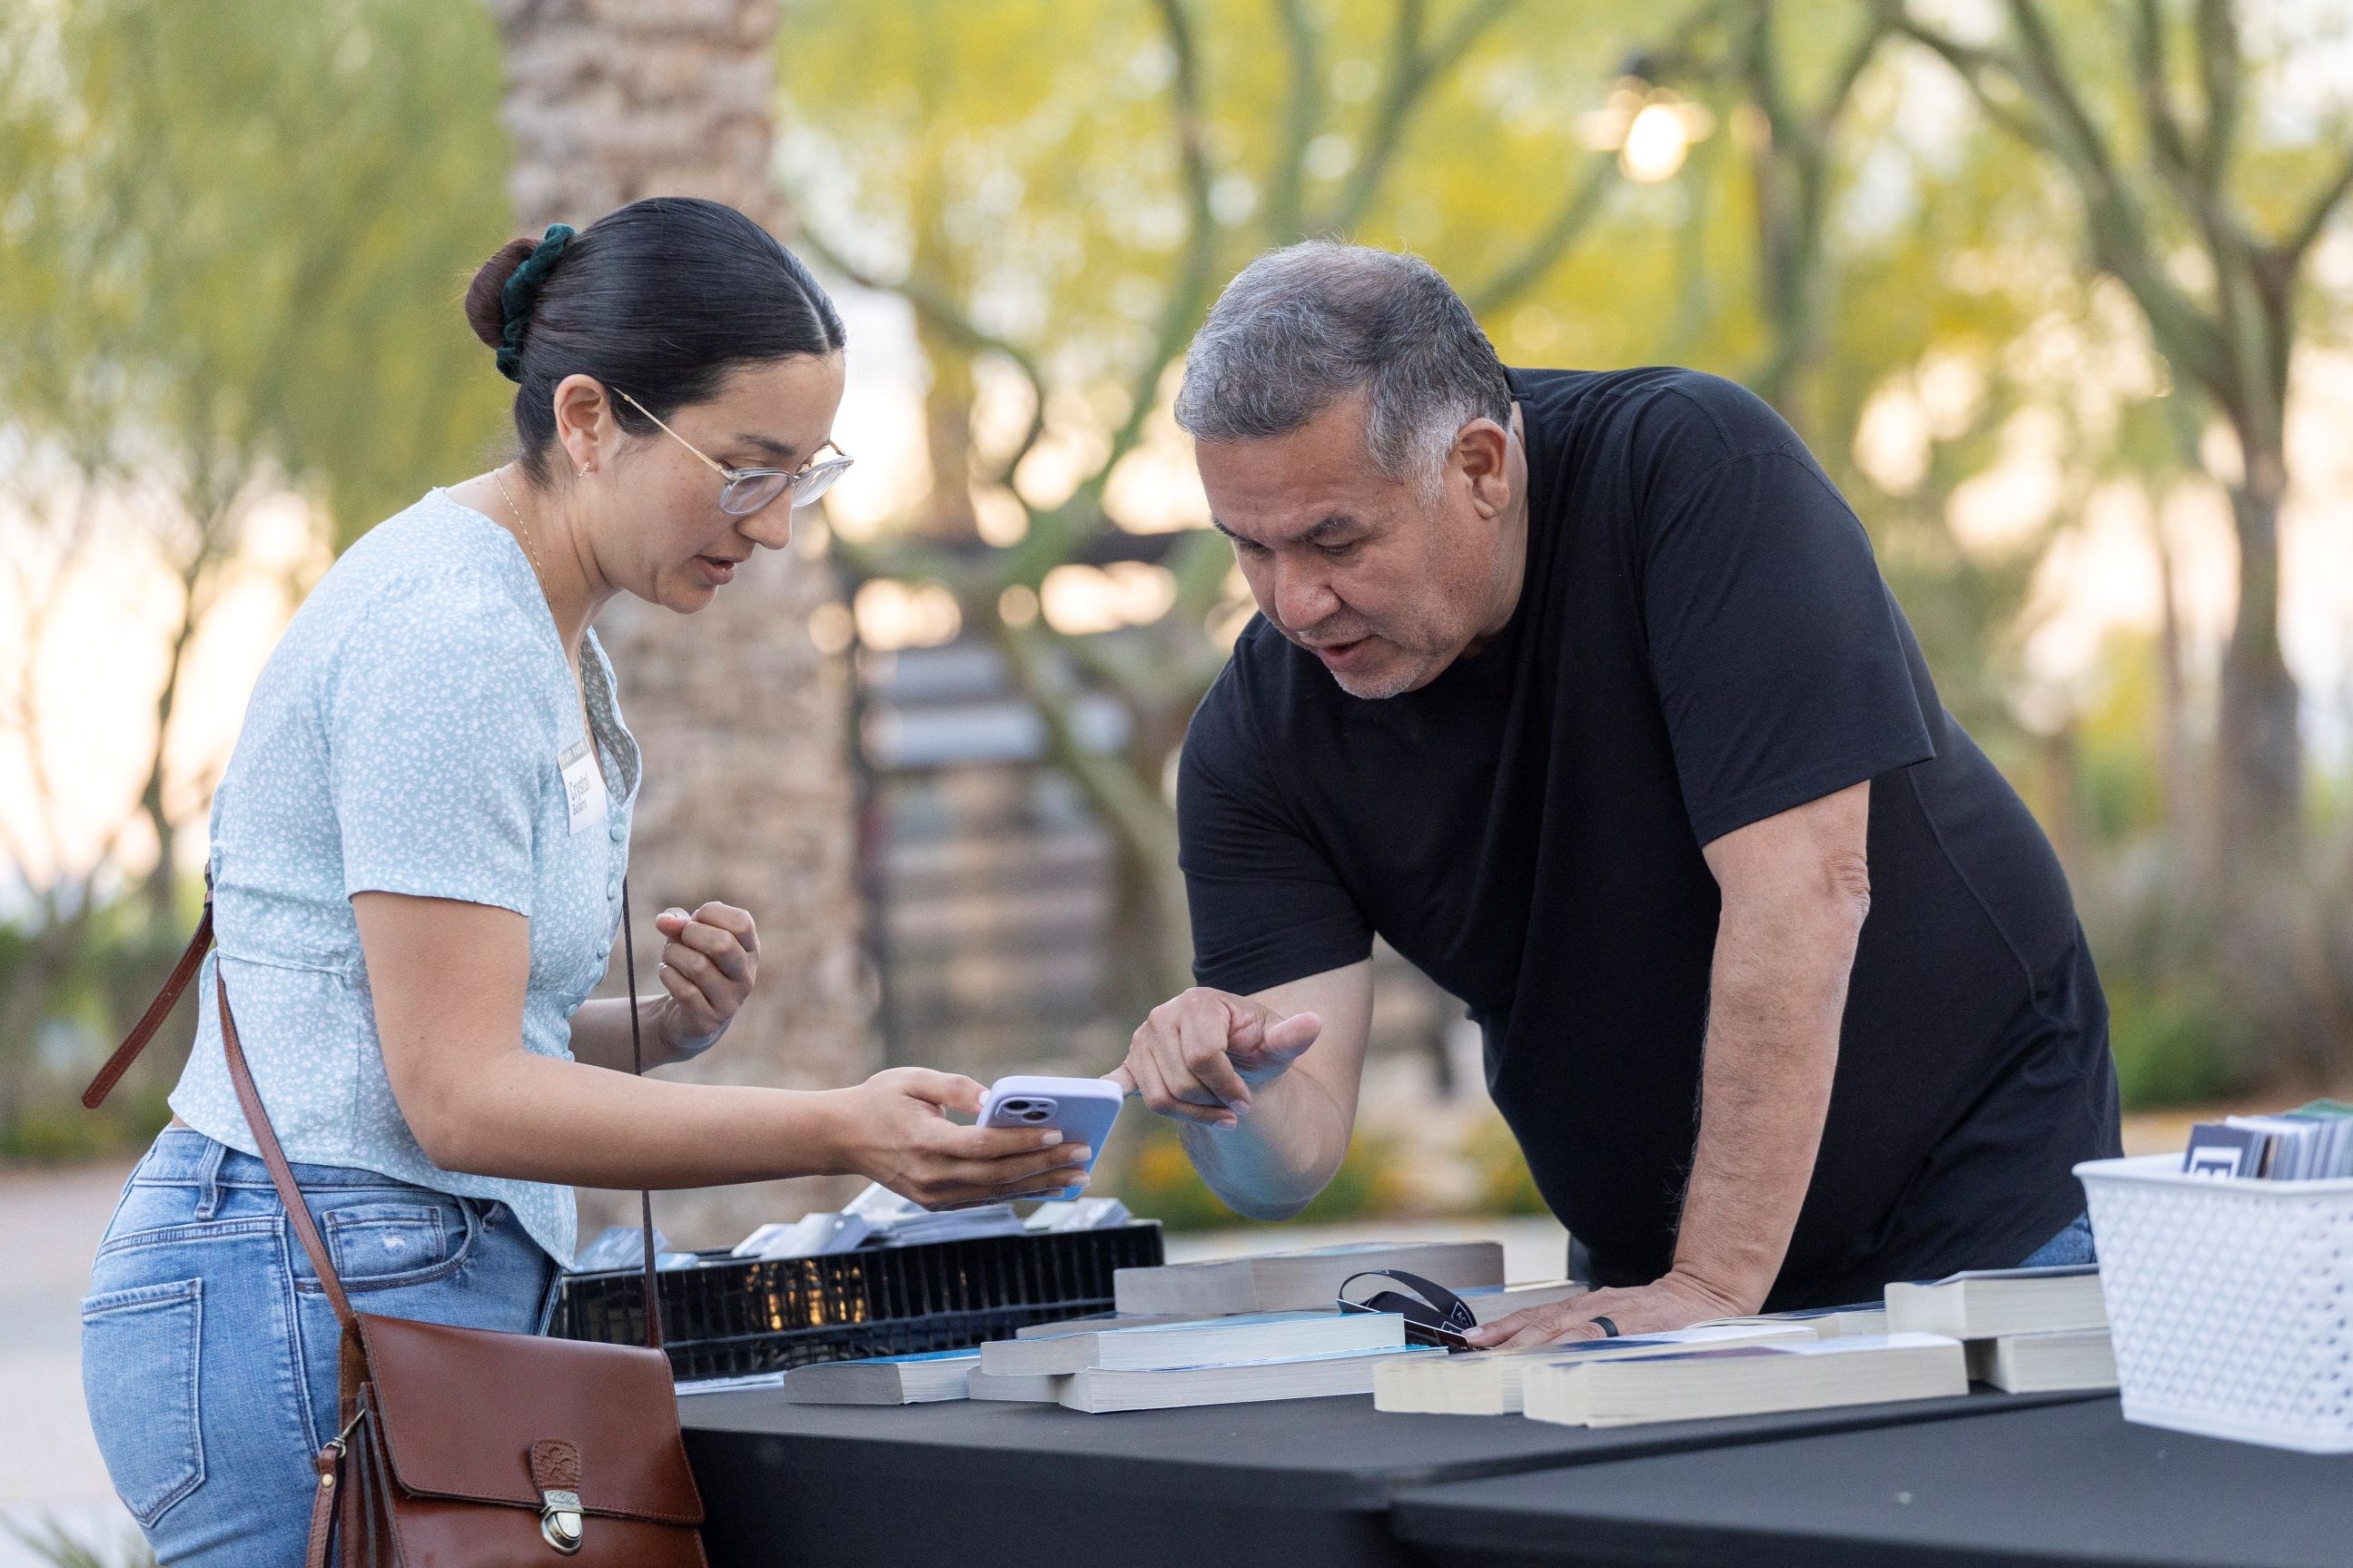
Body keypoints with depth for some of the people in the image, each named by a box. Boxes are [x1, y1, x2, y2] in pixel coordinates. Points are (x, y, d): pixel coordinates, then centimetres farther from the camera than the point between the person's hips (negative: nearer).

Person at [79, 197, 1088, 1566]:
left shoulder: (538, 630, 15)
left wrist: (664, 1030, 0)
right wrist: (841, 1132, -23)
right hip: (313, 1307, -9)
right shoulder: (451, 634, -15)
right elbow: (458, 1093, -19)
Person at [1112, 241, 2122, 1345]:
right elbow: (1295, 1157, -11)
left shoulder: (1693, 470, -21)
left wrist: (1712, 1285, -29)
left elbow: (1803, 880, -27)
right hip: (1646, 1272, 4)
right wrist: (1225, 1096, -35)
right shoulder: (1261, 730, -9)